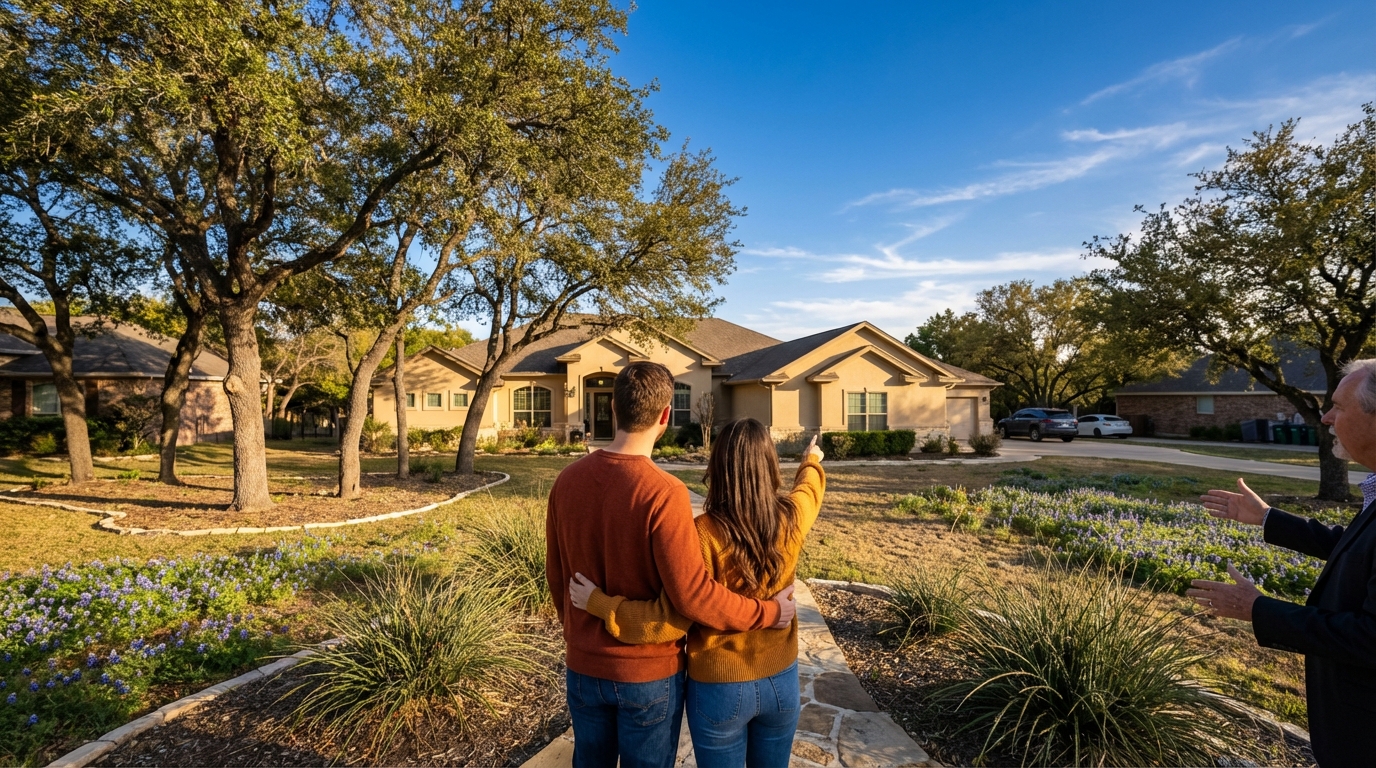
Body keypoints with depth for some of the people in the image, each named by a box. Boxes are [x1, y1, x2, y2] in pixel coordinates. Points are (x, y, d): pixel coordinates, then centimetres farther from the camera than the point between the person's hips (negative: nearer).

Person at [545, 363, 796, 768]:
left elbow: (555, 575, 3)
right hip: (650, 673, -4)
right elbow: (694, 595, -24)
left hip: (584, 666, 5)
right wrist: (768, 612, -11)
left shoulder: (568, 479, -8)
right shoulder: (663, 492, -25)